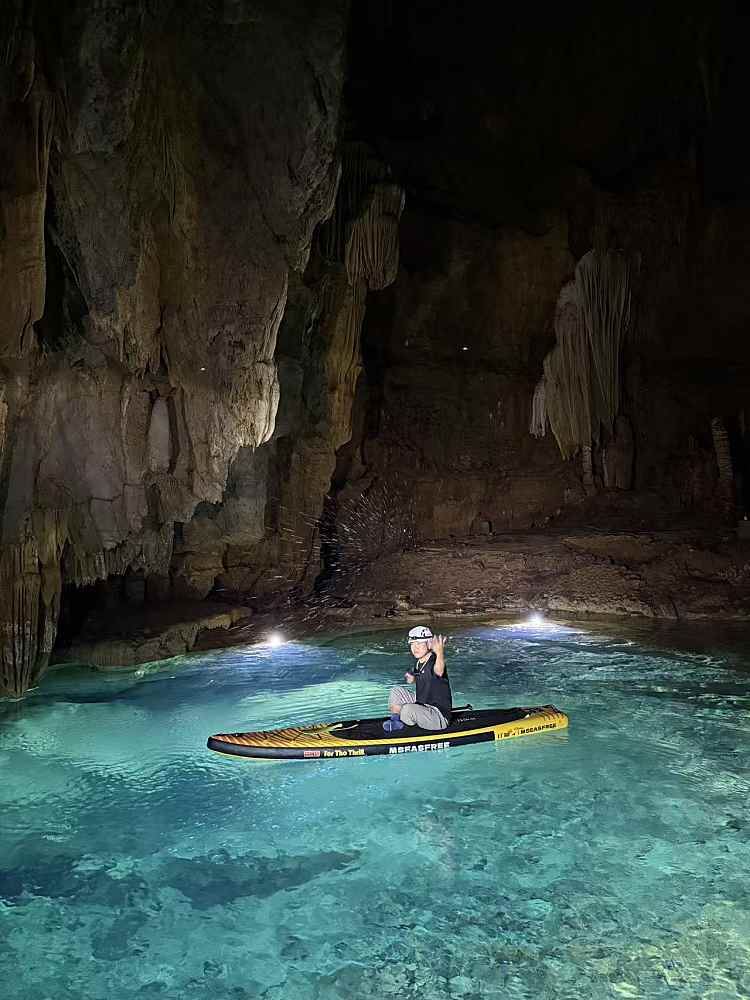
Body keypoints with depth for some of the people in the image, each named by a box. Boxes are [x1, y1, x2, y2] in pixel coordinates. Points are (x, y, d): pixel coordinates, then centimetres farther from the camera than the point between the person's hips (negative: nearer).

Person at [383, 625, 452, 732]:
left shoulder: (434, 662, -23)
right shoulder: (419, 663, 4)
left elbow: (438, 672, -53)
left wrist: (440, 653, -68)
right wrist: (411, 678, 10)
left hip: (439, 718, -9)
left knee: (408, 709, -31)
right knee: (396, 691, 10)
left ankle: (400, 724, 1)